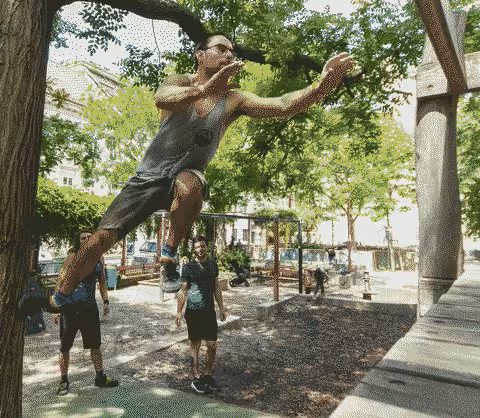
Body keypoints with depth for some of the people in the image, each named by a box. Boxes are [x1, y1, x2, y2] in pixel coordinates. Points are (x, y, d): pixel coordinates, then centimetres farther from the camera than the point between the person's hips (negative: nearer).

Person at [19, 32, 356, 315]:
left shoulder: (234, 100, -5)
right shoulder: (180, 83, -6)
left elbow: (284, 106, -20)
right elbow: (162, 99, -31)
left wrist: (323, 86, -37)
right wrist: (204, 89, -49)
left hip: (187, 176, -1)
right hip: (150, 175, 1)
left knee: (189, 186, -39)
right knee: (102, 236, 0)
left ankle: (170, 254, -14)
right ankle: (60, 299, 25)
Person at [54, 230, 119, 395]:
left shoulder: (99, 259, 3)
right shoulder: (71, 257, -8)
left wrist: (106, 301, 6)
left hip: (90, 306, 4)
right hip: (70, 306, -3)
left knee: (95, 344, 13)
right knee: (65, 347, 8)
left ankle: (100, 377, 26)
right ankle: (64, 381, 26)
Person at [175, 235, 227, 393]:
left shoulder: (213, 264, 5)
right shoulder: (189, 267, -7)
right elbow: (183, 291, -3)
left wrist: (222, 307, 12)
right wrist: (179, 312, -7)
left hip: (209, 310, 4)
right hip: (193, 311, -3)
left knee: (212, 345, 6)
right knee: (195, 346, 6)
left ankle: (208, 375, 25)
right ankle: (196, 378, 21)